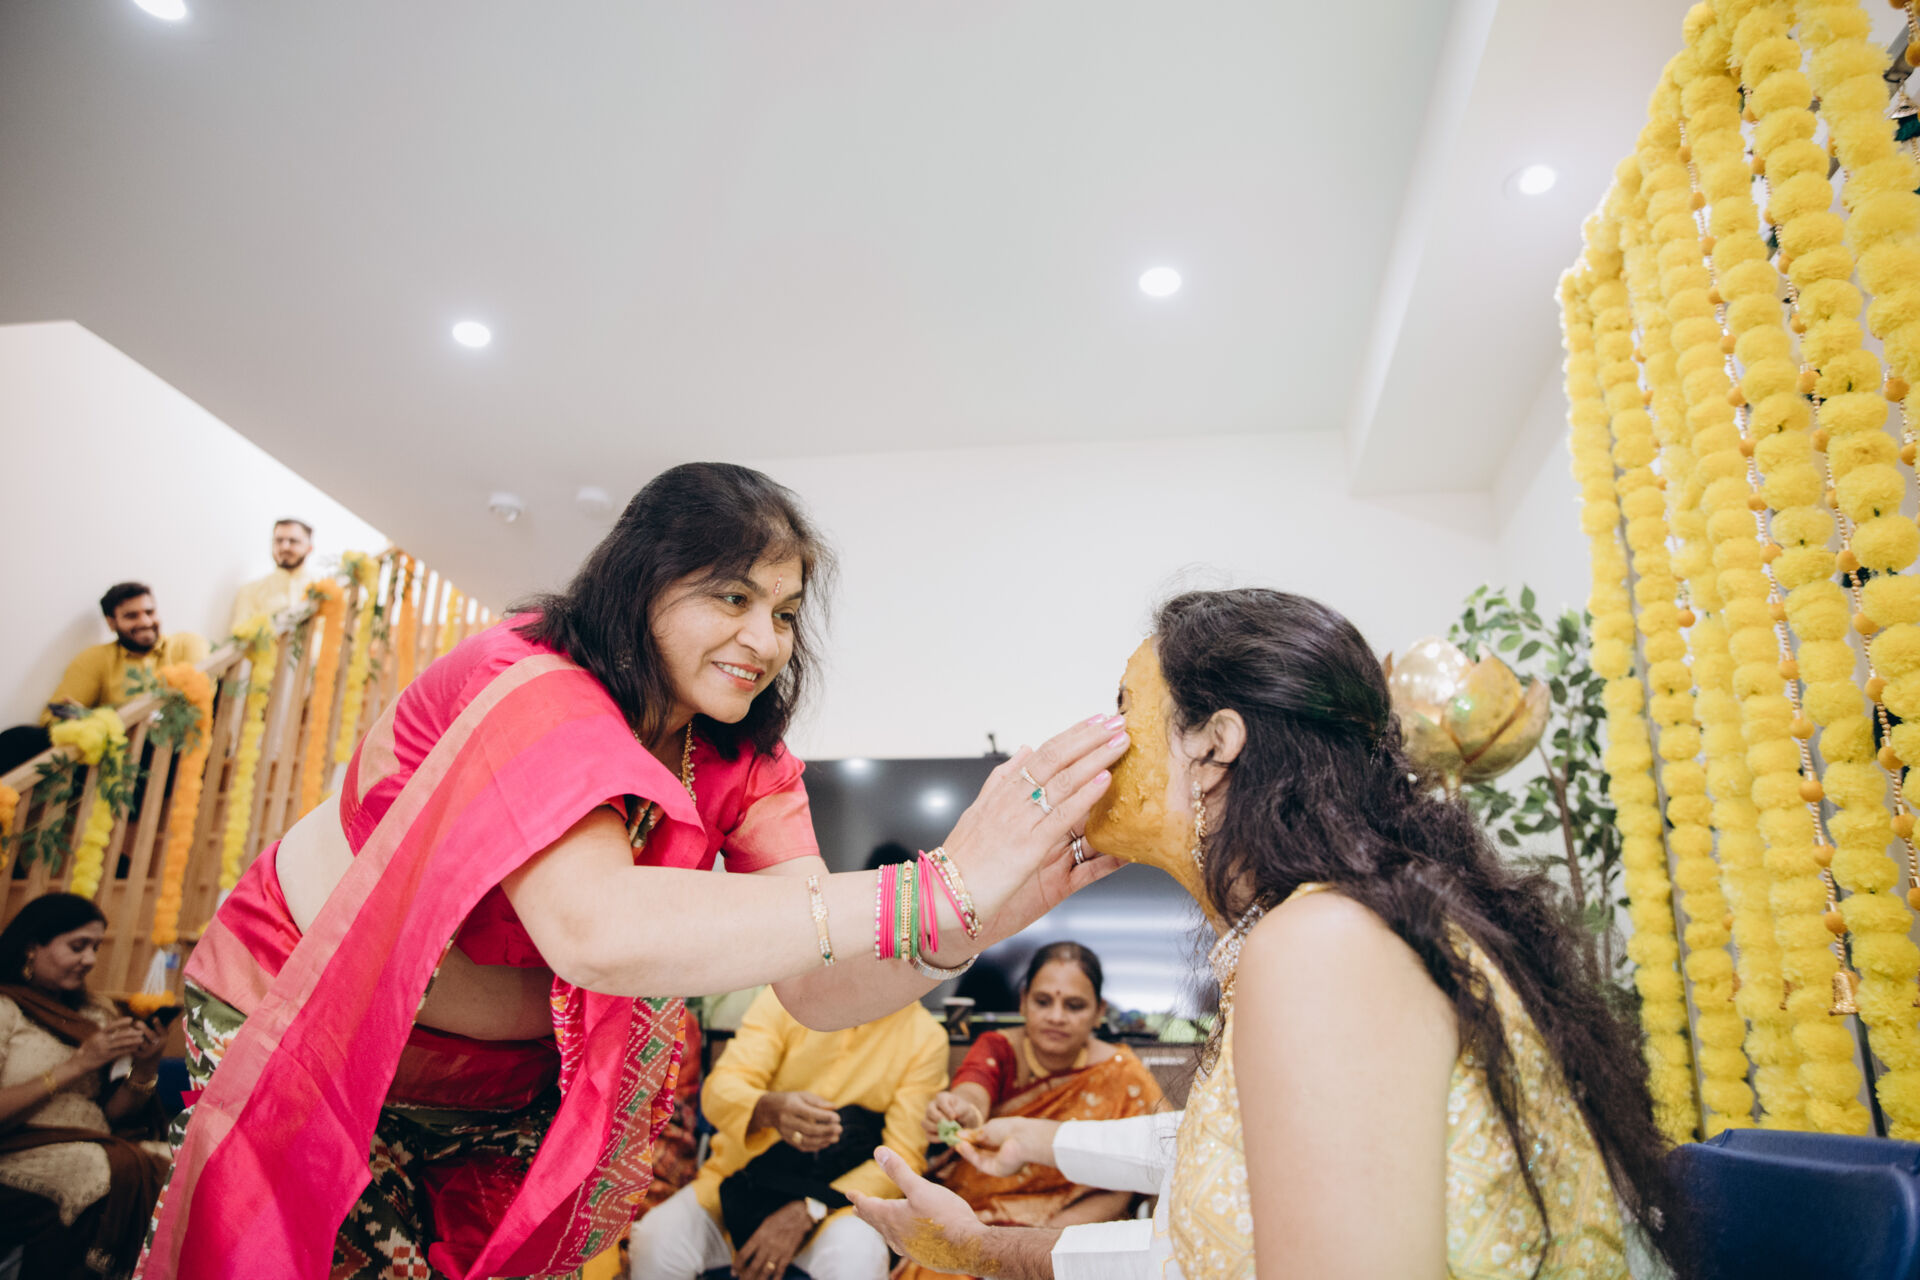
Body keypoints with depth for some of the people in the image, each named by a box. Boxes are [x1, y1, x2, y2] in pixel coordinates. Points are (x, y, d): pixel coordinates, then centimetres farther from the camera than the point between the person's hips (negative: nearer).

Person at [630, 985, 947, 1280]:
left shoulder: (926, 1037, -3)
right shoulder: (783, 997, -2)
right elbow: (718, 1091, -11)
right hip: (738, 1183, 2)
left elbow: (903, 1157, -5)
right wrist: (769, 1110, -35)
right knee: (653, 1245, -25)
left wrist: (807, 1211, -17)